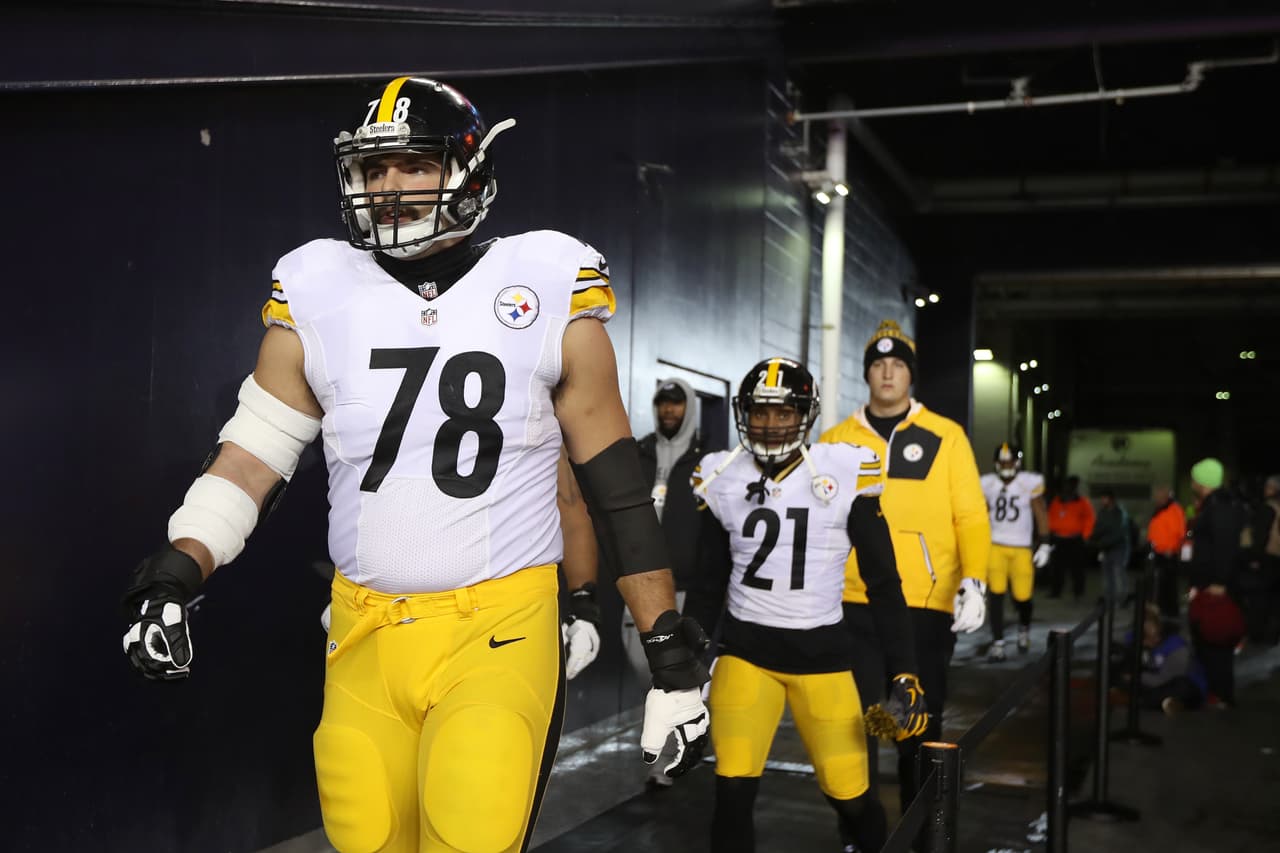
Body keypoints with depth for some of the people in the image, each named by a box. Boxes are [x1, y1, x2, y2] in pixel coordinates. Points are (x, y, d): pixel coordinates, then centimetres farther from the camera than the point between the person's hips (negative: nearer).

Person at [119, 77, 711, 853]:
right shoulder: (318, 299, 3)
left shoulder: (546, 294, -3)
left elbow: (617, 487, 0)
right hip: (365, 635, 3)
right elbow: (252, 454, 8)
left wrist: (674, 654, 0)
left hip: (499, 630, -3)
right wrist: (175, 573, -8)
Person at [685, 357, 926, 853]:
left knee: (851, 798, 3)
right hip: (745, 648, 1)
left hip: (821, 649, -1)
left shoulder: (844, 475, -9)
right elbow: (708, 585, 9)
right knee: (733, 793, -12)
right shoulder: (721, 478, -1)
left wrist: (906, 673, -8)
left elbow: (883, 584, -3)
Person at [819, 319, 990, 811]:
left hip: (926, 605, -1)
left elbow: (971, 516, 0)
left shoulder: (945, 436, 4)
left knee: (920, 727, 11)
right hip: (854, 604, 1)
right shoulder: (837, 440, 7)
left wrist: (973, 583, -13)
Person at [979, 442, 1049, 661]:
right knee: (995, 592, -10)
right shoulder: (988, 484, 3)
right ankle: (997, 643, -4)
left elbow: (1040, 515, 0)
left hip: (1022, 548, -1)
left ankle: (1024, 629, 33)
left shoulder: (1030, 483, -5)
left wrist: (1044, 545, -3)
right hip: (995, 545, 1)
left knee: (1022, 596, 0)